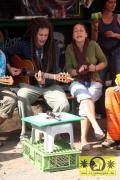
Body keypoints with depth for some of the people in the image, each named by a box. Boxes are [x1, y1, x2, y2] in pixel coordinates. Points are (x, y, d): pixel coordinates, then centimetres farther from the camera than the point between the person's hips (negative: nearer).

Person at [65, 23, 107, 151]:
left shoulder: (93, 45, 0)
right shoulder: (69, 48, 3)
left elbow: (104, 62, 8)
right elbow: (68, 69, 1)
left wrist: (95, 68, -12)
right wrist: (78, 71, -20)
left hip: (94, 82, 0)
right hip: (77, 82, 1)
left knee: (85, 102, -30)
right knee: (84, 96, -35)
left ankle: (84, 139, -32)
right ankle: (96, 127, -49)